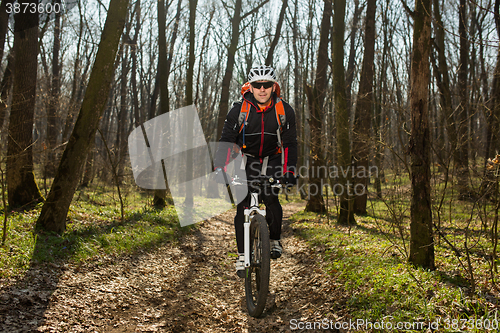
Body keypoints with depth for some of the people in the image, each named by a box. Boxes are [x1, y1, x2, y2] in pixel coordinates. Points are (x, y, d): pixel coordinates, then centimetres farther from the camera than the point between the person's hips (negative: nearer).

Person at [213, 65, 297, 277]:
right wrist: (219, 168, -30)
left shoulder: (285, 111, -15)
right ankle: (242, 255, 0)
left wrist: (290, 171, -23)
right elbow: (226, 140, -18)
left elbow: (290, 143, -12)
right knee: (242, 206, -9)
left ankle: (275, 239, 11)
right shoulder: (239, 109, -17)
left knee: (271, 200, -16)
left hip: (272, 160, 1)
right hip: (246, 159, 0)